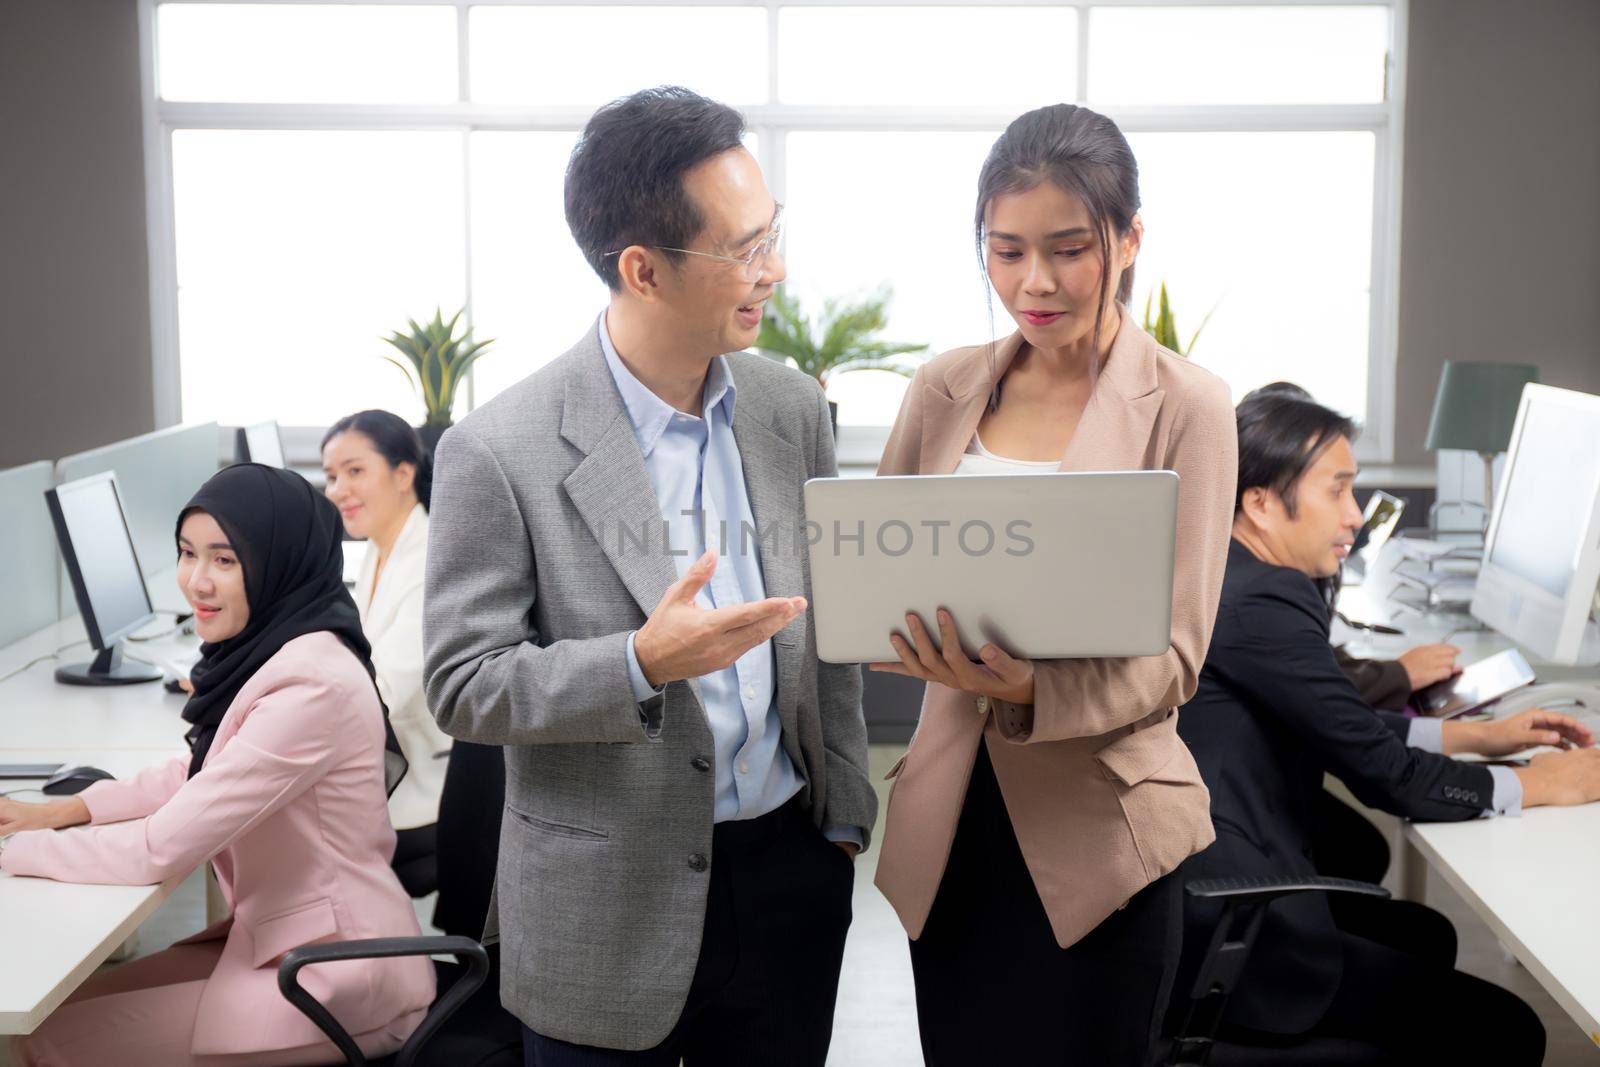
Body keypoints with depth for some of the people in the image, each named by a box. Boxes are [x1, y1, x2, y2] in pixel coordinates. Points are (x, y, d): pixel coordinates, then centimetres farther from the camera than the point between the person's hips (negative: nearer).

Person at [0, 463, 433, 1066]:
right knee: (64, 1005, 13)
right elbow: (205, 771, 19)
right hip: (276, 936, 9)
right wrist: (66, 809, 8)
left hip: (337, 973, -9)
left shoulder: (311, 685, -26)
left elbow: (160, 849, -23)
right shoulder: (272, 648, 2)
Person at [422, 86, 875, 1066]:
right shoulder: (499, 453, -15)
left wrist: (844, 813, 8)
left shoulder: (794, 412, 1)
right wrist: (642, 665, -27)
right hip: (611, 907, -4)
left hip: (789, 868, 5)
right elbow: (462, 687, -13)